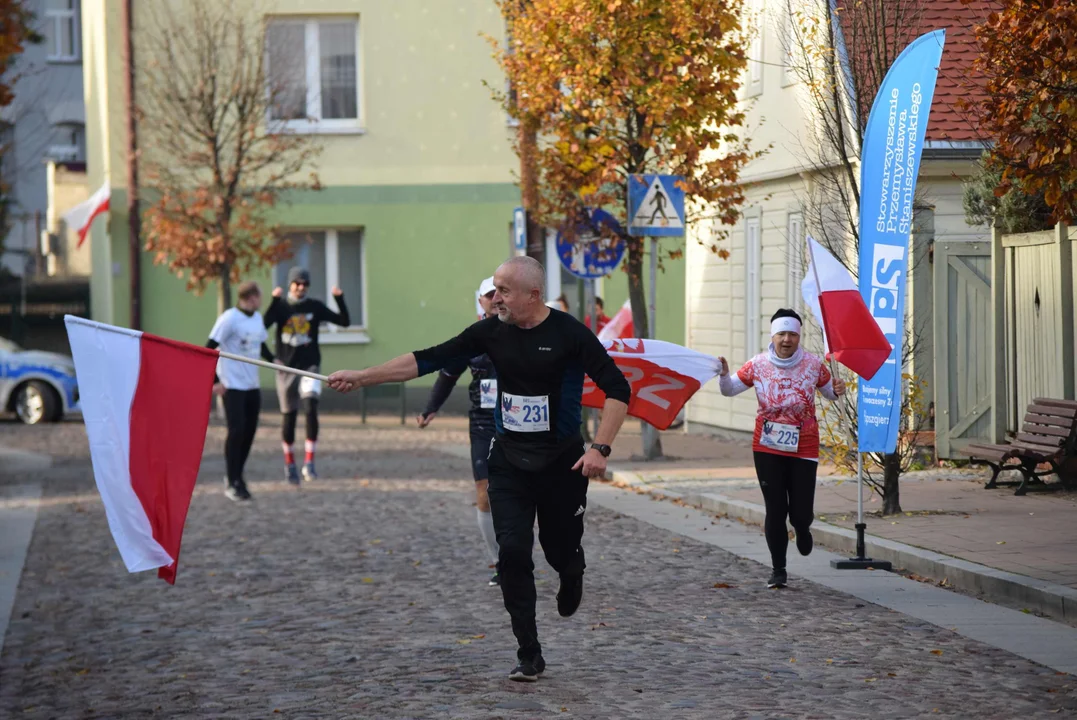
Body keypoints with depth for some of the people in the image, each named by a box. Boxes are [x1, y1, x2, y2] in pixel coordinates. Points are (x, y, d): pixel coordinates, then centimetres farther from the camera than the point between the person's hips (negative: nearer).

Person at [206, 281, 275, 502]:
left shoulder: (257, 318, 9)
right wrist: (215, 381, -18)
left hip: (252, 385, 7)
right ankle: (232, 483, -3)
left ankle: (237, 476, 21)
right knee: (237, 430, -11)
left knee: (249, 431, 7)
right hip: (232, 385, -7)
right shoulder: (229, 318, -13)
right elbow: (209, 349, -14)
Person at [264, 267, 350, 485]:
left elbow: (344, 321, -1)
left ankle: (309, 463, -19)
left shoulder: (315, 307, 3)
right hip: (286, 368, 1)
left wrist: (339, 299, -15)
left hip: (309, 367, -1)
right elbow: (264, 324, -18)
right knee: (288, 416, 6)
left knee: (311, 410, -20)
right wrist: (275, 301, -27)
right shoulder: (281, 307, 1)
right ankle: (289, 464, 22)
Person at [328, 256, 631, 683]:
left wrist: (600, 448, -23)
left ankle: (571, 575, 48)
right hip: (508, 463, 3)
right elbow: (429, 360, 0)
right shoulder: (491, 332, -2)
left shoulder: (569, 334, -14)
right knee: (513, 552, -8)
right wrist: (361, 377, -4)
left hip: (561, 463, -3)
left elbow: (617, 389, -13)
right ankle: (529, 657, 1)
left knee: (561, 550, 8)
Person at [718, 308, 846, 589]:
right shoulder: (758, 365, -3)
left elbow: (829, 391, 12)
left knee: (800, 512, -2)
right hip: (767, 449, 0)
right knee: (775, 510, -1)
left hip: (803, 449, 0)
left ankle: (802, 529, 39)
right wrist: (724, 374, -17)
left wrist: (838, 391, -11)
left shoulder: (813, 365, -2)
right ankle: (778, 570, 13)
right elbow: (729, 389, 4)